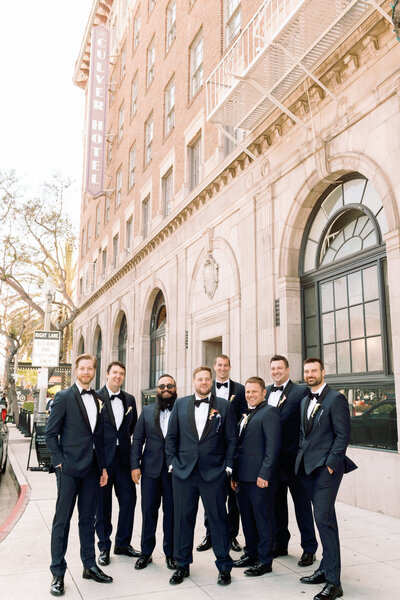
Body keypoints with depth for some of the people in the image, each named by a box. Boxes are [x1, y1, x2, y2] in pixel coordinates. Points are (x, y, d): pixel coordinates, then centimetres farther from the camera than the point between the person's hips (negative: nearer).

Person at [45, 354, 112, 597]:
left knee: (88, 518, 14)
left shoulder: (98, 399, 10)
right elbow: (51, 433, -6)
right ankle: (58, 574, 14)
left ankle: (90, 566, 26)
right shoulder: (64, 397, -5)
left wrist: (103, 466, 10)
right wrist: (59, 461, -12)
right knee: (62, 520, 3)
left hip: (92, 467, 5)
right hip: (69, 467, -5)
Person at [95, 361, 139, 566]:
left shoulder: (129, 399, 9)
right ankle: (104, 547, 22)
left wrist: (133, 453, 9)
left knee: (129, 499, 6)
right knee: (103, 503, 7)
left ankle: (123, 543, 24)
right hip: (102, 457, -4)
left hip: (123, 457, 4)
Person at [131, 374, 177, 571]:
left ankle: (170, 553, 23)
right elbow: (137, 439, 6)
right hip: (151, 468, 2)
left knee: (171, 511, 7)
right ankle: (146, 552, 24)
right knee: (148, 510, 8)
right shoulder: (147, 411, 7)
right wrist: (135, 465, -1)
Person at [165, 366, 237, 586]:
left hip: (214, 473, -2)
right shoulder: (180, 404, 7)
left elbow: (232, 439, 3)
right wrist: (172, 462, 2)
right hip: (183, 472, 2)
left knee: (218, 519, 5)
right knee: (183, 519, 10)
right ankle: (182, 565, 26)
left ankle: (224, 567, 21)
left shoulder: (224, 406, 2)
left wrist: (228, 466, -2)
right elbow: (171, 436, 9)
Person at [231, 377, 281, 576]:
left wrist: (264, 475, -20)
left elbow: (273, 446, -17)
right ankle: (251, 554, 31)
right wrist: (235, 474, 17)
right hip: (244, 477, 9)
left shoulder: (269, 412, -10)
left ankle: (265, 561, 15)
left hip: (260, 477, -9)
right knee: (247, 518, 17)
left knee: (263, 519, 3)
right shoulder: (246, 415, 17)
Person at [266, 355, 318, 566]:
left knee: (302, 503, 5)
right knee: (276, 502, 16)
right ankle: (280, 544, 31)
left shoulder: (301, 391, -8)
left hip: (293, 457, -6)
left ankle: (309, 549, 18)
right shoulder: (265, 392, 10)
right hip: (272, 457, 6)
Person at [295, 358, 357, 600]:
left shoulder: (336, 399, -9)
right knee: (325, 518, 16)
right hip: (309, 467, 8)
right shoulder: (305, 401, 16)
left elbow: (343, 434, -13)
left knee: (323, 518, -11)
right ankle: (326, 569, 26)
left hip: (326, 467, -8)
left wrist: (331, 463, -16)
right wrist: (302, 456, 11)